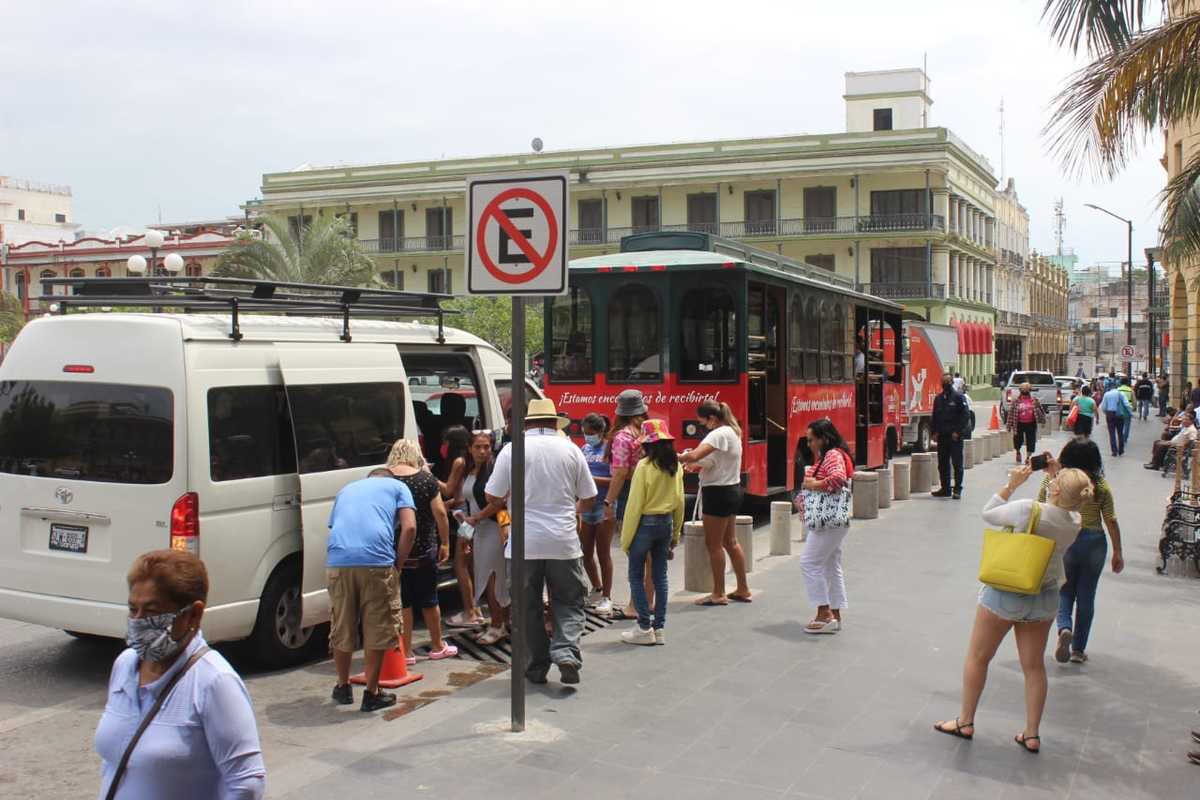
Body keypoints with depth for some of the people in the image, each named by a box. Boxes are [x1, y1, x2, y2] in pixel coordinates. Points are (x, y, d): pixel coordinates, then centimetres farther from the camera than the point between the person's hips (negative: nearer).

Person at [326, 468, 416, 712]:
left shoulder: (347, 488, 33)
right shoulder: (397, 487, 20)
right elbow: (409, 528, 4)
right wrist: (398, 563, 12)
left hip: (337, 561, 4)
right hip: (377, 560, -3)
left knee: (341, 629, 18)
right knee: (377, 630, 10)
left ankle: (343, 687, 33)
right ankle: (372, 693, 16)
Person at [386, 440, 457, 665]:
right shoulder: (426, 479, -4)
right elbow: (440, 513, -6)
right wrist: (445, 543, 3)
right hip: (424, 551, 0)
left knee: (402, 602, 8)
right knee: (429, 599, 14)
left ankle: (406, 652, 10)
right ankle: (437, 647, 26)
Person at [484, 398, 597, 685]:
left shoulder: (512, 450, -4)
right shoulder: (570, 449, 2)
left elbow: (493, 497, -1)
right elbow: (588, 498, 9)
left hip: (525, 544, -1)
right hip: (564, 542, 1)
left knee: (528, 607, 12)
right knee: (569, 602, 12)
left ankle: (538, 667, 16)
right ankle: (566, 652, -9)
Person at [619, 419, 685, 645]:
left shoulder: (644, 466, -15)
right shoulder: (676, 466, 2)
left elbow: (635, 504, -14)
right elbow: (679, 502, 7)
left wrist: (626, 538, -8)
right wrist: (676, 533, 17)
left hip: (646, 523, -6)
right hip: (666, 523, 6)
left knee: (636, 576, 5)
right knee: (660, 576, 11)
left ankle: (644, 628, 3)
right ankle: (659, 628, 13)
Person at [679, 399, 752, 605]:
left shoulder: (719, 434, -20)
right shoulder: (731, 431, 12)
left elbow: (694, 456, -31)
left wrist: (676, 458, -15)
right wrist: (697, 466, 6)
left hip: (718, 493, -10)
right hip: (731, 489, 10)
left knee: (713, 544, 0)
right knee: (730, 542, 17)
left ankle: (718, 594, 8)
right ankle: (743, 590, 24)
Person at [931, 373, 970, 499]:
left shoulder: (958, 397, -3)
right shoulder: (938, 399, 14)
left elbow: (966, 415, -7)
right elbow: (934, 417, 18)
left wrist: (958, 431, -12)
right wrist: (935, 432, 7)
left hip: (955, 436, -6)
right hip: (942, 436, 6)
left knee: (957, 463, -4)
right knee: (942, 464, 9)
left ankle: (957, 489, -2)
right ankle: (945, 488, 17)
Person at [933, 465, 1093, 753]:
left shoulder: (1027, 509, -25)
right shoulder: (1074, 522, -9)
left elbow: (988, 514, -10)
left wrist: (1011, 485, -4)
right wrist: (1052, 474, 5)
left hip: (1005, 594, -4)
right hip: (1045, 597, 4)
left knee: (977, 657, 13)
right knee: (1034, 666, 14)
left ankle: (965, 722, 23)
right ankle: (1031, 734, 19)